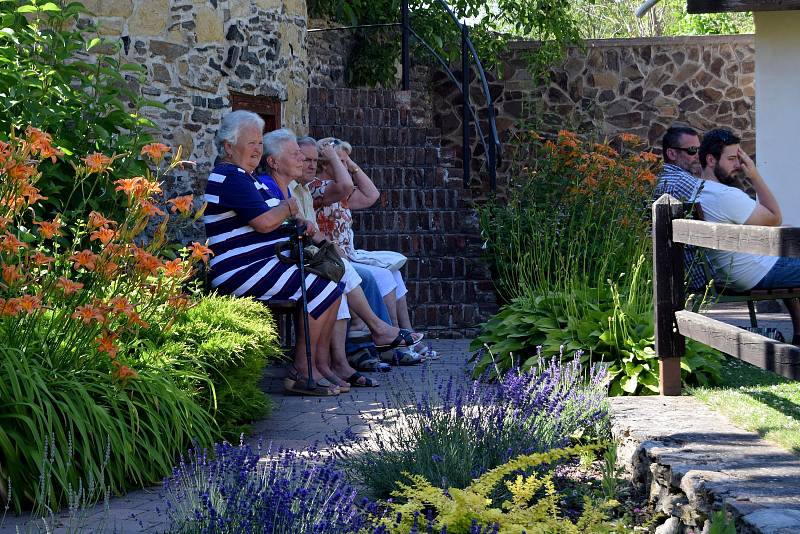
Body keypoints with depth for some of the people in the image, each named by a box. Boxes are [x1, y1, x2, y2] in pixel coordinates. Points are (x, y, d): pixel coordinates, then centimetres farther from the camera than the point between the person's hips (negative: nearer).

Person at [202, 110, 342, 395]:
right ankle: (302, 371, -10)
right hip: (244, 272, -11)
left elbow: (272, 218, 27)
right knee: (324, 291, -17)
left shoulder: (244, 177, 22)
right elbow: (265, 222, -22)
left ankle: (319, 366, 2)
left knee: (333, 288, 6)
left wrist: (298, 221, 5)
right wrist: (288, 207, -2)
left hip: (266, 264, 11)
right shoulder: (231, 178, -14)